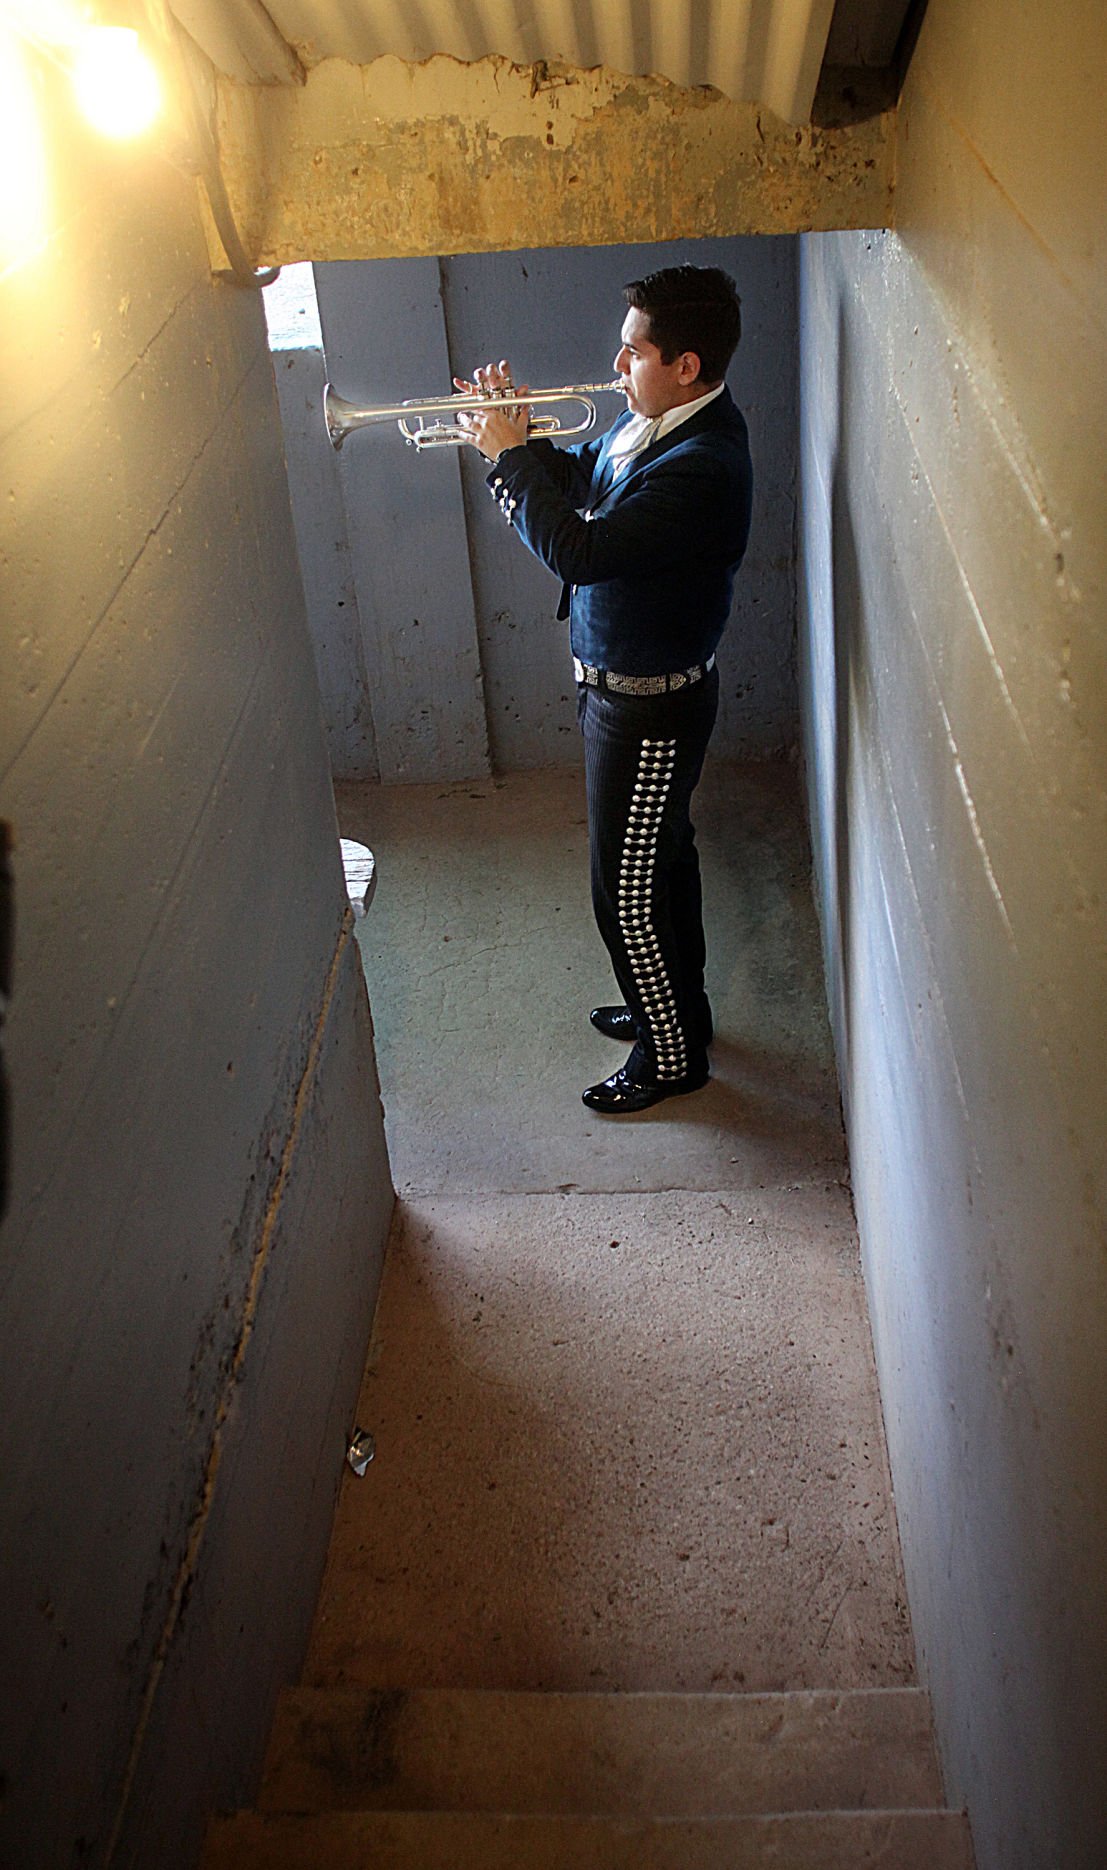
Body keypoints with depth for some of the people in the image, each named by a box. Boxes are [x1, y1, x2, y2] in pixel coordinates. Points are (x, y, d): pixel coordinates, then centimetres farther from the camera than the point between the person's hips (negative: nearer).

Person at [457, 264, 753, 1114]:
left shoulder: (700, 467, -29)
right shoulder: (656, 422, 2)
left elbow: (580, 551, -34)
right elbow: (581, 481, 15)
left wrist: (513, 455, -23)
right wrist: (519, 436, -3)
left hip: (651, 706, -10)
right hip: (620, 683, 10)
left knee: (629, 892, 2)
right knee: (663, 853, 24)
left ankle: (672, 1055, 22)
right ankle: (676, 1004, 44)